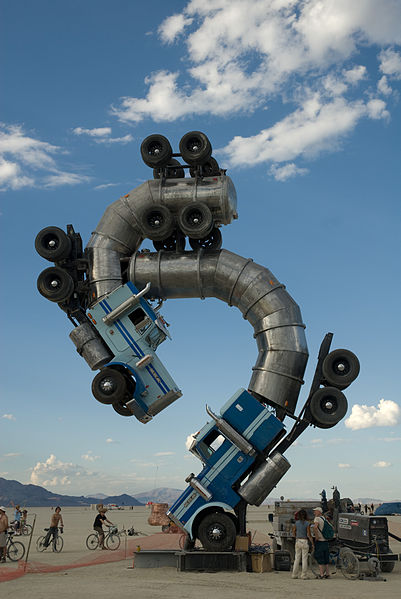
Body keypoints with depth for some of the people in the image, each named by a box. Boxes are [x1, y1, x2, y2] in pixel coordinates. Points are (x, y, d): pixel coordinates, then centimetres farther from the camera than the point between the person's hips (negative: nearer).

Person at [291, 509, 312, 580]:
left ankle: (294, 575, 13)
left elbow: (293, 533, 8)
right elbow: (308, 534, -10)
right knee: (304, 559, 3)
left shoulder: (296, 523, 2)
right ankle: (304, 575, 3)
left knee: (297, 558, 11)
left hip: (298, 541, 3)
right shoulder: (307, 523, -8)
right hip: (304, 541, -3)